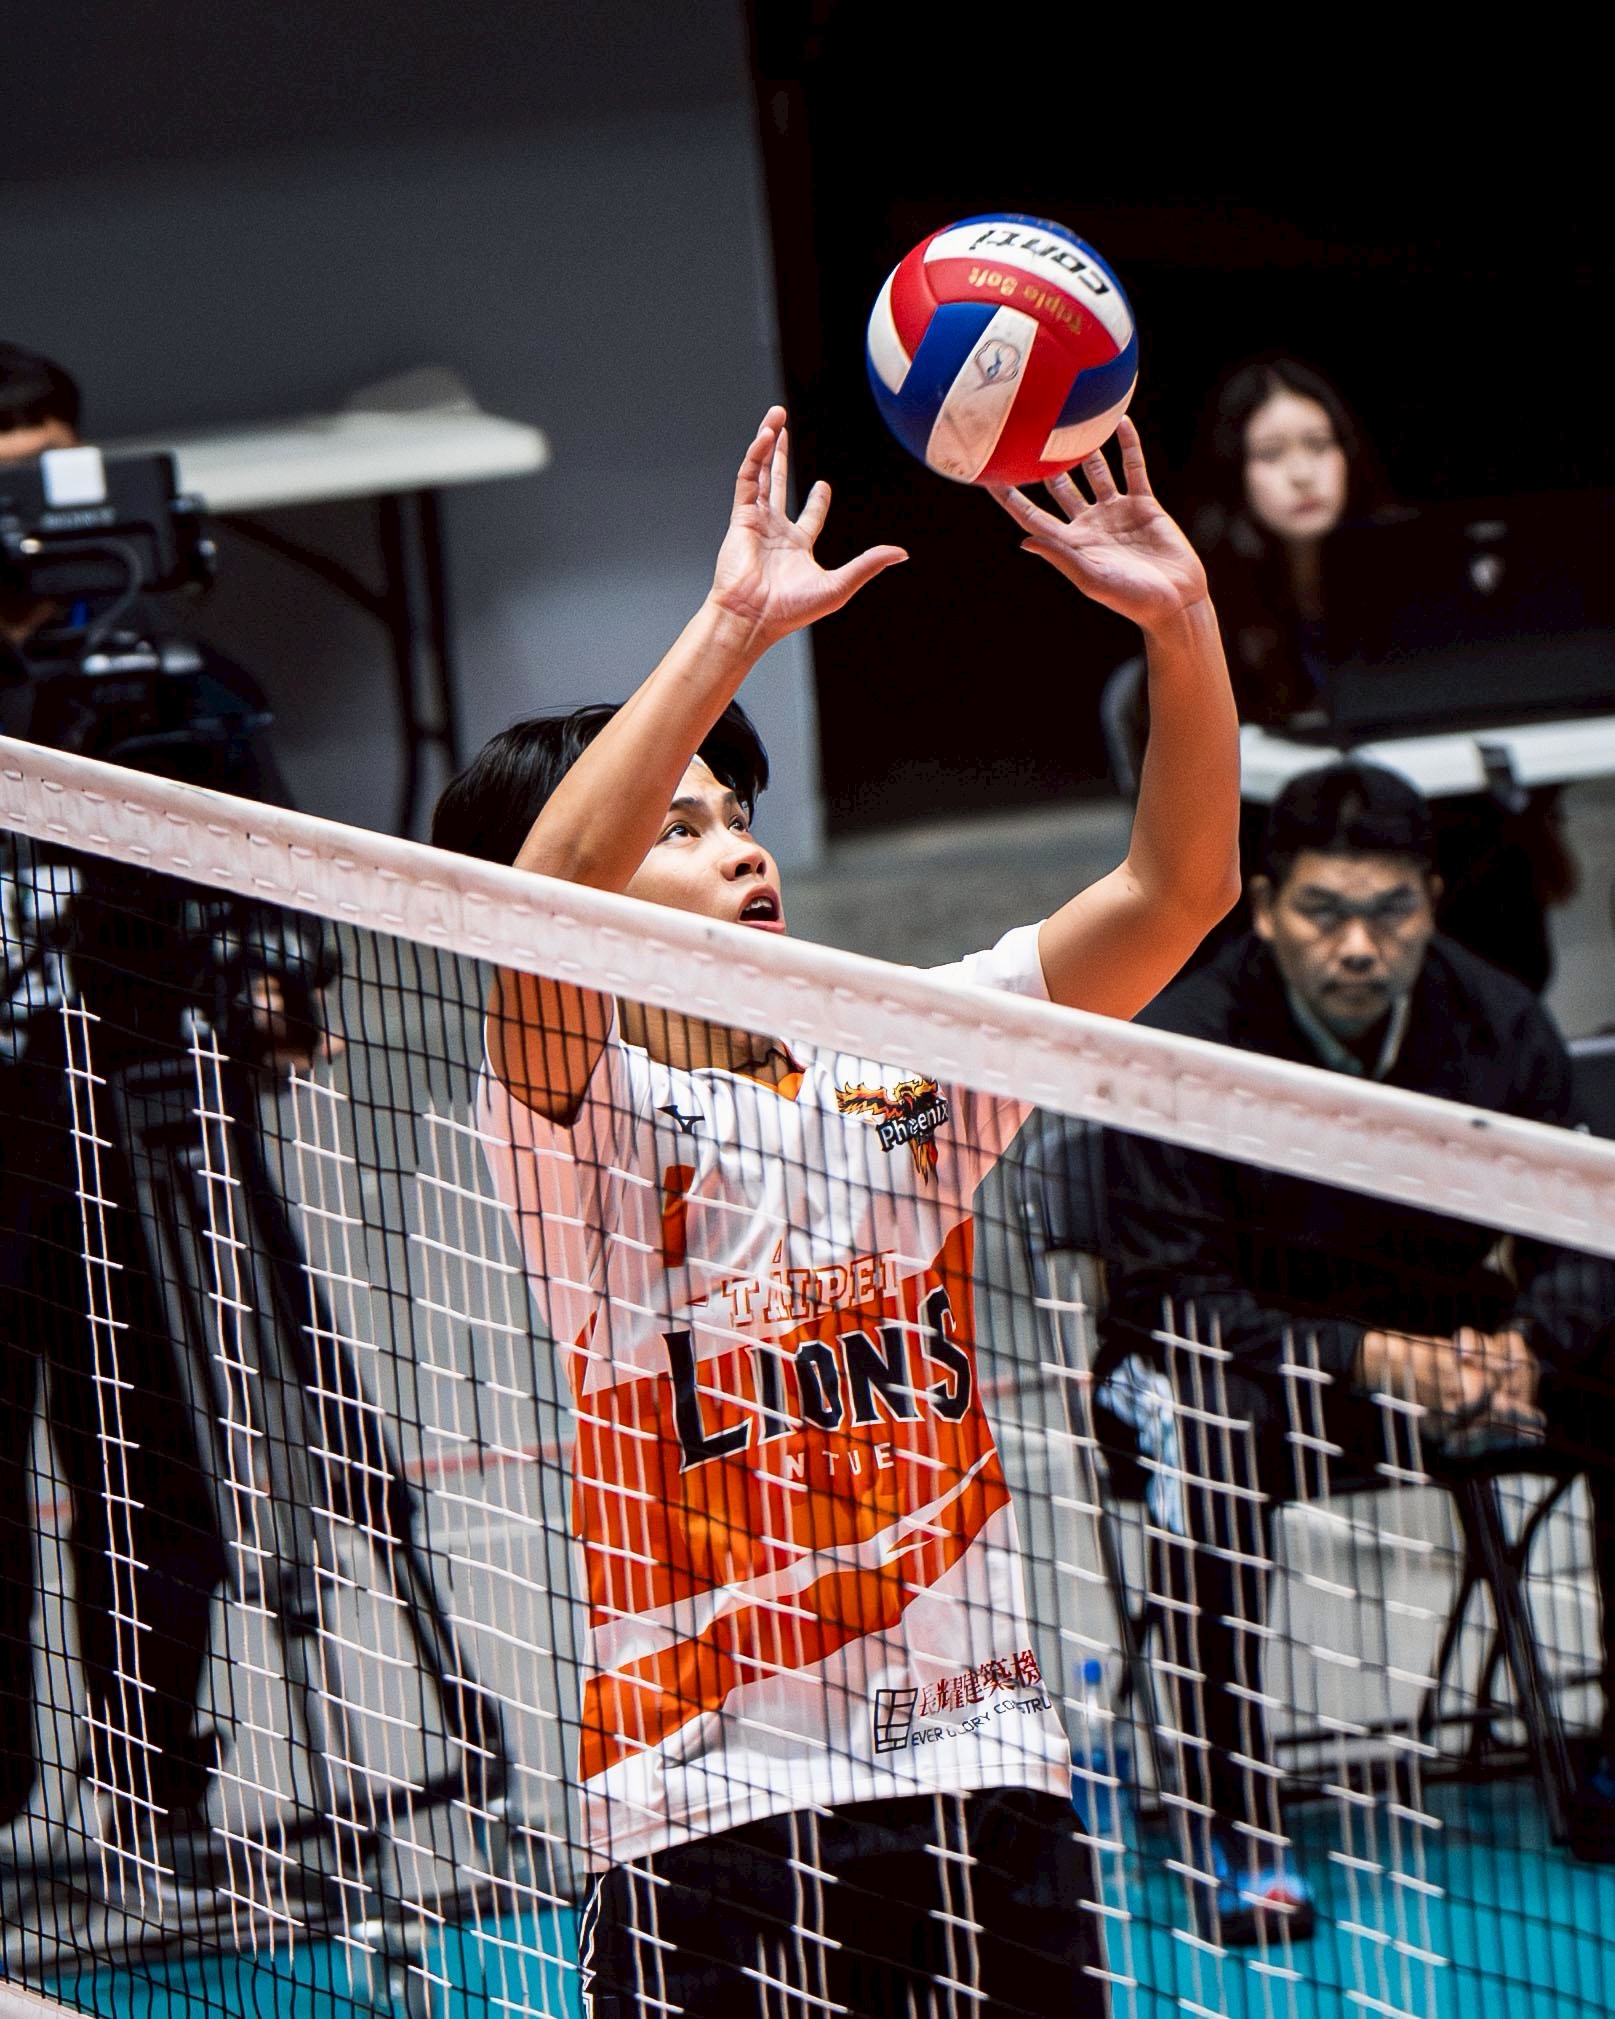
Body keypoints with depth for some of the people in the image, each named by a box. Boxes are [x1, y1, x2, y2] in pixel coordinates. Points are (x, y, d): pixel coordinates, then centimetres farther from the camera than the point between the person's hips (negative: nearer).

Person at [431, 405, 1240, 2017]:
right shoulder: (580, 1116, -4)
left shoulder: (898, 1075, 11)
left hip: (984, 1766, 5)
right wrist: (732, 627, -28)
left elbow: (1176, 888, 7)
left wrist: (1181, 621, -7)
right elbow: (540, 895, -24)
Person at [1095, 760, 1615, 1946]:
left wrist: (1518, 1347, -30)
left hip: (1437, 1341, 4)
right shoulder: (1185, 1044, -19)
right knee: (1212, 1440, -38)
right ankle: (1239, 1826, -29)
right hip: (1231, 1355, -4)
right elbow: (1167, 1294, -21)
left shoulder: (1499, 1026, -8)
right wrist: (1365, 1359, -34)